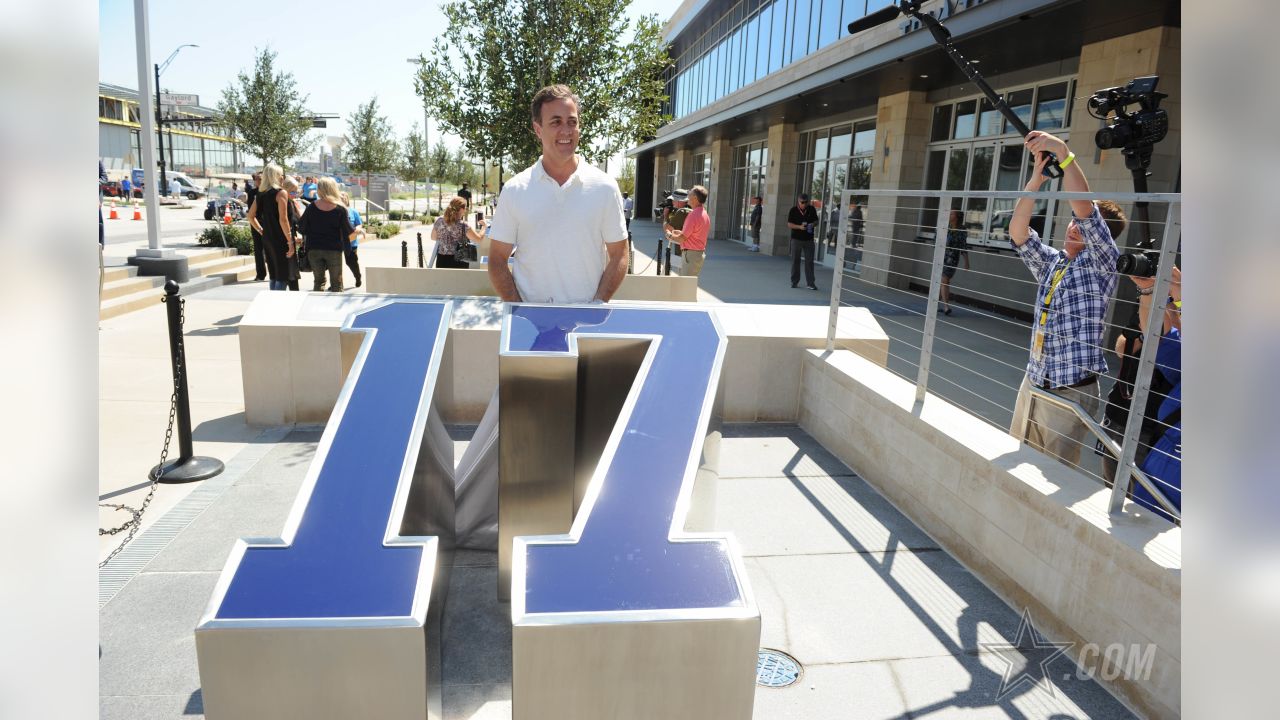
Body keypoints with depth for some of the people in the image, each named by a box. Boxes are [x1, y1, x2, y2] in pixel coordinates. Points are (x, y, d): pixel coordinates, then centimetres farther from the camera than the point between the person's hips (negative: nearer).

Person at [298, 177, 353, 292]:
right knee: (336, 284, 7)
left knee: (318, 282, 15)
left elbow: (303, 229, 1)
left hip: (314, 249, 2)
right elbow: (349, 231, -6)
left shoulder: (311, 207, -2)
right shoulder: (340, 209, -8)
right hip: (334, 249, -2)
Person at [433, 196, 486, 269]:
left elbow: (433, 237, 16)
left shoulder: (439, 221, 1)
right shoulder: (463, 225, -14)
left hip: (441, 261, 5)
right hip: (458, 263, -5)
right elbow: (479, 239, -8)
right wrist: (483, 226, 9)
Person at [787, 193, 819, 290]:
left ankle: (811, 283, 3)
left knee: (809, 261, 0)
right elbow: (789, 224, -3)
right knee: (795, 261, 5)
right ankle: (795, 281, 16)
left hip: (809, 239, 1)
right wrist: (799, 227, -19)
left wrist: (813, 224, -11)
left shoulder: (812, 209, 2)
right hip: (796, 239, -1)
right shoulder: (793, 210, -3)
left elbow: (816, 221, 12)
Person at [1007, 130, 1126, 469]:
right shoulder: (1051, 262, 12)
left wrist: (1062, 151, -20)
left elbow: (1083, 206, -19)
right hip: (1032, 384, 6)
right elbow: (1017, 231, -1)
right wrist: (1037, 176, -9)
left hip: (1070, 393, -6)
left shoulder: (1101, 264, -6)